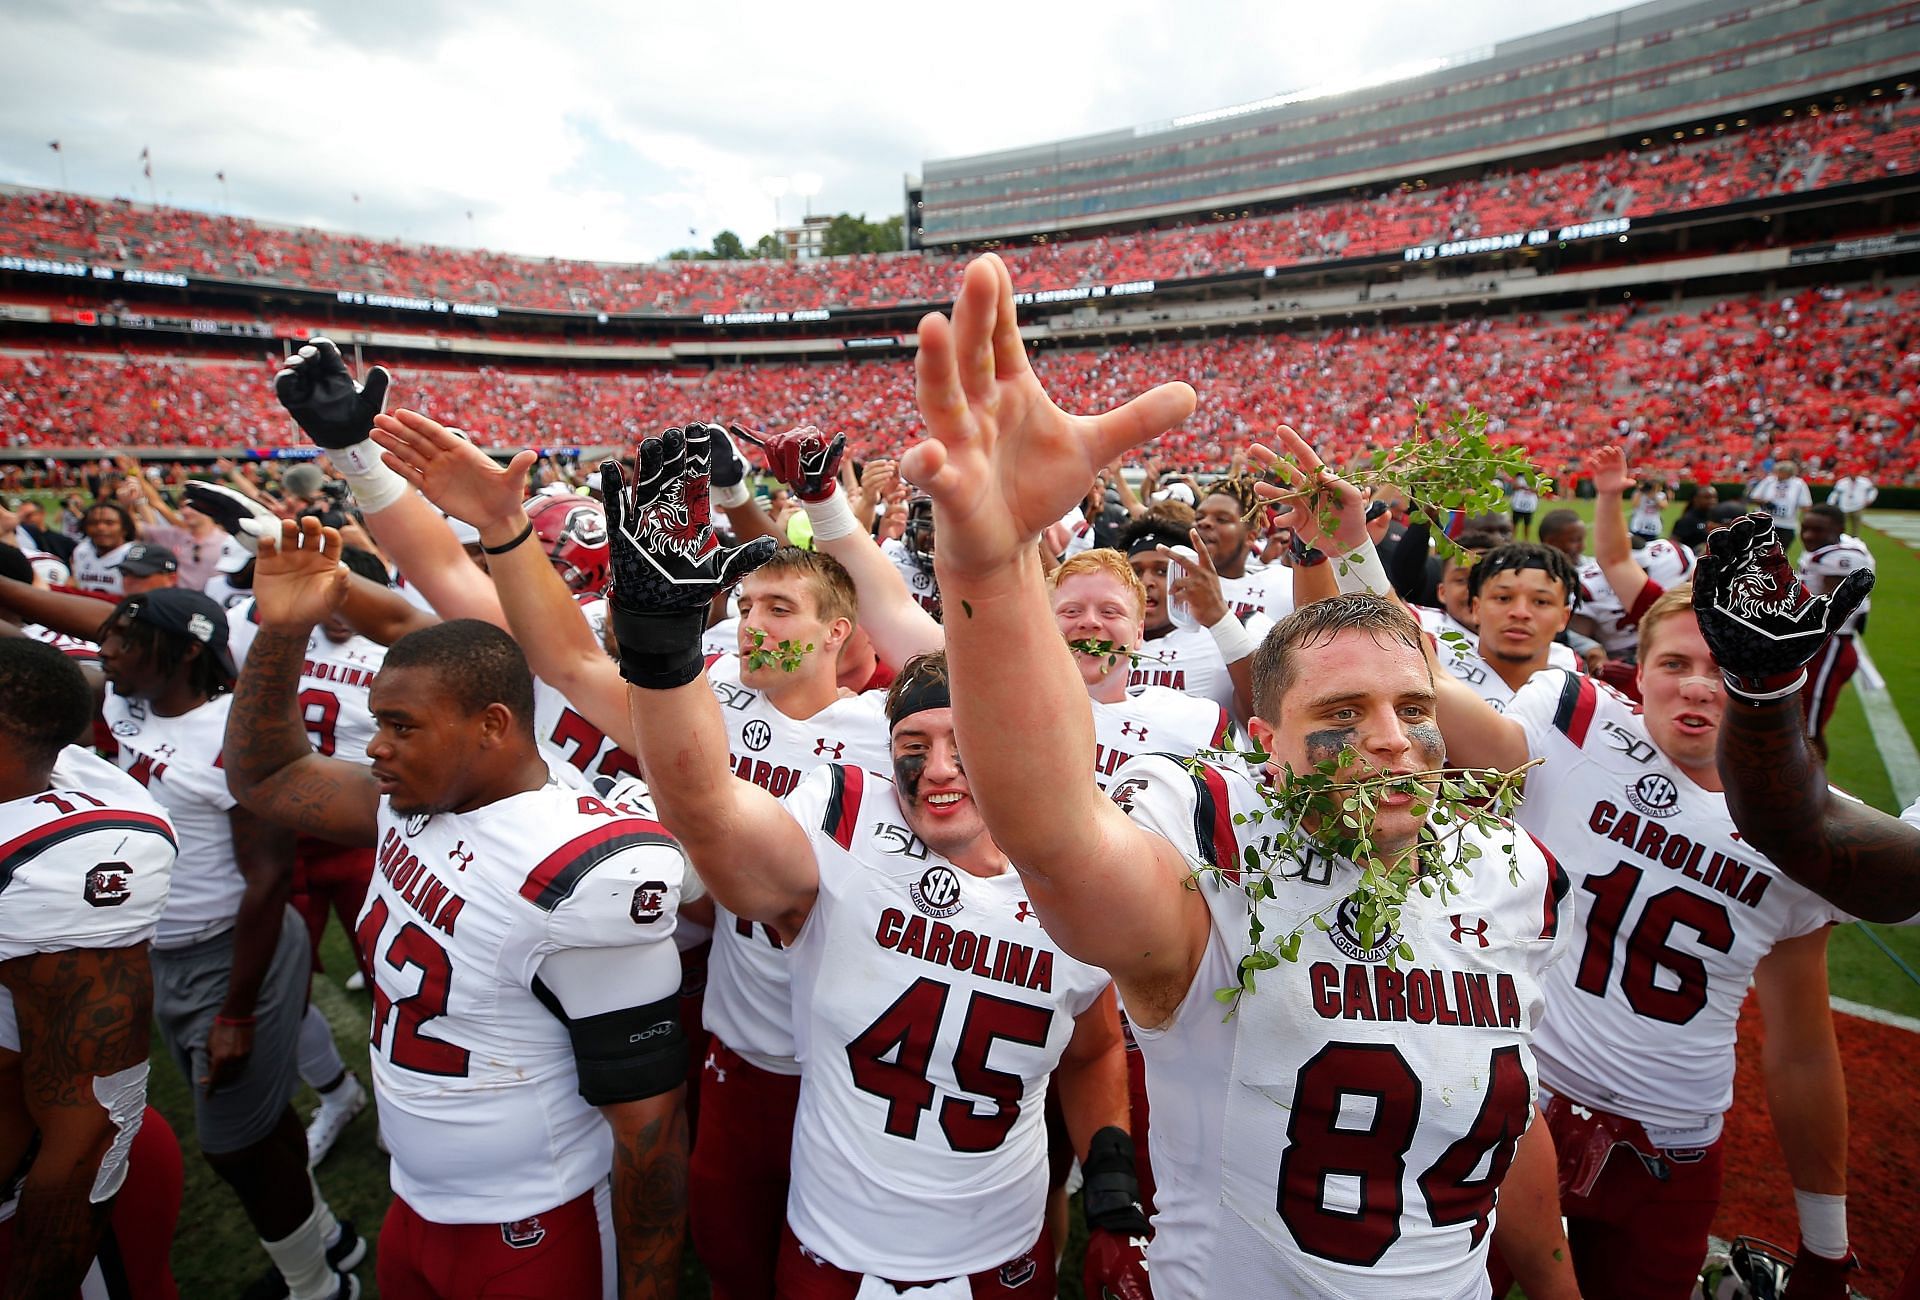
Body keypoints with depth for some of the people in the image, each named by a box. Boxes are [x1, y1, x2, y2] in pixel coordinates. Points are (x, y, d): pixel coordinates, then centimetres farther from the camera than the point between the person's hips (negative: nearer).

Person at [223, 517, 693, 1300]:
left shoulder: (583, 875, -29)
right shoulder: (410, 808, -5)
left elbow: (646, 1113, -23)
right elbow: (263, 776, 10)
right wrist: (281, 630, -5)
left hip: (530, 1236, -7)